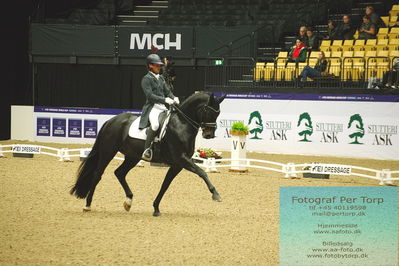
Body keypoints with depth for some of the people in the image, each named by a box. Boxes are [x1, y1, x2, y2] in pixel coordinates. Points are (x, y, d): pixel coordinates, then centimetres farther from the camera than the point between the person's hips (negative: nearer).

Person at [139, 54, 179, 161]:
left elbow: (167, 91, 19)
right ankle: (146, 150, -32)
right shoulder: (146, 79, -3)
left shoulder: (161, 78, 21)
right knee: (155, 124, -36)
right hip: (152, 107, -8)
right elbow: (150, 95, -14)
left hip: (163, 107, 8)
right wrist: (165, 100, -22)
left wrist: (174, 98, -3)